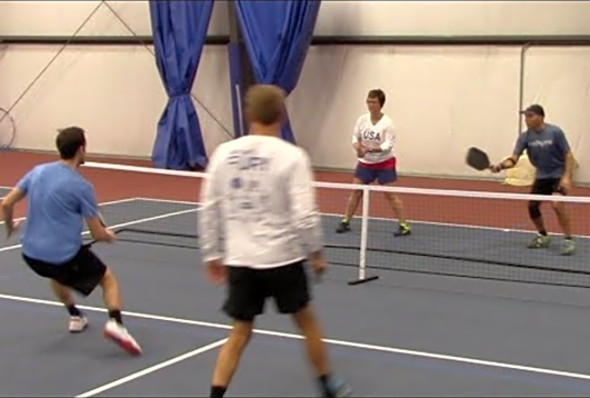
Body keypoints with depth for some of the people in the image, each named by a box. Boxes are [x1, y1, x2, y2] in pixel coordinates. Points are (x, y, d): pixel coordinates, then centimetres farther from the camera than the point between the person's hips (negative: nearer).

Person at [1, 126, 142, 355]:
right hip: (65, 256, -6)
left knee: (56, 272, 40)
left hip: (31, 253, 6)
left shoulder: (37, 171, 3)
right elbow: (98, 234, -8)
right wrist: (109, 236, 15)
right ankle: (115, 323, -11)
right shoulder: (81, 186, -12)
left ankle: (75, 317, 43)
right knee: (108, 279, 14)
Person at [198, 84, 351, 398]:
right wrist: (316, 252, -1)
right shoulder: (291, 156, -12)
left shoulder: (224, 153, -2)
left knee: (240, 332, 12)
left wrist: (212, 254, 13)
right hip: (282, 258, -2)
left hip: (239, 259, 2)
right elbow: (304, 215, -16)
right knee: (306, 321, 19)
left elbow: (209, 211, 2)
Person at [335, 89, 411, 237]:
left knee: (390, 194, -4)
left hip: (384, 163, -4)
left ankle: (404, 225, 3)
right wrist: (358, 148, -20)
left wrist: (370, 149, -33)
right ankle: (345, 222, 15)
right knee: (356, 192, 4)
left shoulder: (387, 122, -16)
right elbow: (355, 137, 2)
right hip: (365, 162, 4)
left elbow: (388, 145, -20)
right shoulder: (362, 119, -5)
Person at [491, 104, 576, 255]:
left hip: (559, 174, -5)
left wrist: (567, 177, -25)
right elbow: (514, 159, -15)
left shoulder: (555, 132, -19)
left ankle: (569, 240, -13)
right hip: (542, 175, 5)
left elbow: (568, 155, -15)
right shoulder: (525, 137, -9)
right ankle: (543, 236, 29)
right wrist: (501, 165, -36)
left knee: (557, 204, -25)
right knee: (532, 206, 4)